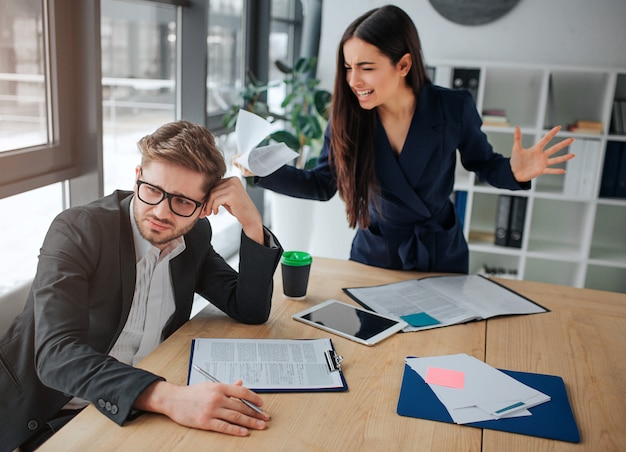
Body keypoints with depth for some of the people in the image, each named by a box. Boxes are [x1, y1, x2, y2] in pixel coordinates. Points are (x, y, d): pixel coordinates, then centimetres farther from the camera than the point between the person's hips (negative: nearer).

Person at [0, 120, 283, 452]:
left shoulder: (193, 238, -1)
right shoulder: (77, 229, -19)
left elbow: (251, 311, -2)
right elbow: (56, 354, -31)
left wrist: (251, 222, -16)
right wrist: (170, 397, -45)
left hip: (137, 411, 5)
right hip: (51, 414, -4)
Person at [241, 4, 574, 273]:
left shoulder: (454, 107, -18)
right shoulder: (346, 117, -16)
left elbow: (482, 164, -2)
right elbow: (322, 184, -5)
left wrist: (514, 172, -24)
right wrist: (264, 171, -19)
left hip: (441, 256, 0)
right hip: (375, 256, 1)